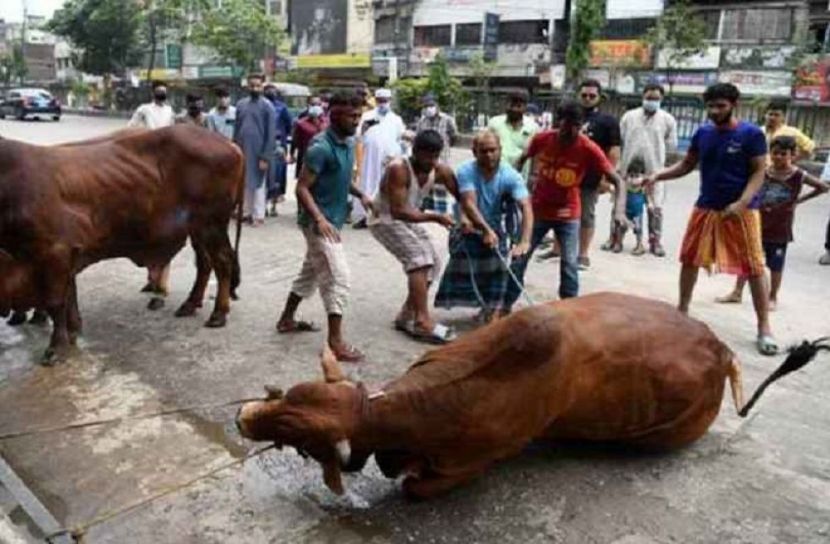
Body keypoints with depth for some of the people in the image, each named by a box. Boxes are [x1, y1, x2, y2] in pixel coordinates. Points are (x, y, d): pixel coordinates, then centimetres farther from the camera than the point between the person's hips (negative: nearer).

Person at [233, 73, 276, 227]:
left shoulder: (267, 106, -7)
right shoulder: (241, 104, 8)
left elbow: (271, 134, -10)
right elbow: (236, 129, 11)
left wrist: (266, 157, -14)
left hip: (258, 152, -5)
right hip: (241, 151, 5)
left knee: (257, 183, 1)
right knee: (244, 182, 12)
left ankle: (258, 215, 8)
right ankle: (246, 211, 23)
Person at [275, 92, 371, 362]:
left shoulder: (348, 143, 8)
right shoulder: (321, 148, -20)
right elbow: (302, 188, -21)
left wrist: (360, 194, 5)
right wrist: (319, 219, -33)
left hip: (334, 220, 10)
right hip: (319, 222, -10)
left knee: (311, 271, 20)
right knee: (338, 278, -11)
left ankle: (287, 319, 37)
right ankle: (336, 342, -5)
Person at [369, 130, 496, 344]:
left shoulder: (440, 171, -12)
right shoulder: (398, 169, -30)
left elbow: (465, 199, -11)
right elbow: (398, 211, -32)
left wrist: (486, 229, -20)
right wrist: (434, 217, -30)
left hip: (408, 218, 8)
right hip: (385, 219, -7)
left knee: (432, 263, 4)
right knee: (419, 258, -23)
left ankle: (406, 317, 14)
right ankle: (422, 321, -22)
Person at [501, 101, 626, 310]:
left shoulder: (589, 149, -20)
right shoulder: (541, 139, -14)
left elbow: (618, 180, -20)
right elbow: (522, 159, 8)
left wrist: (619, 209, -36)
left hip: (568, 215, -2)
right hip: (537, 210, 2)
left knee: (570, 264, -6)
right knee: (519, 258, 6)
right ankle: (506, 305, 21)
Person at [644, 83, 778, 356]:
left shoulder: (751, 134, -9)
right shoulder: (702, 133, 4)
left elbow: (758, 173, -11)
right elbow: (686, 165, 11)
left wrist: (741, 204, -25)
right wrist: (657, 175, -5)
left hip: (741, 211, -5)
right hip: (705, 208, 5)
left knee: (754, 268, -2)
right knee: (689, 259, 10)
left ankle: (764, 327, 6)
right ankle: (682, 310, 28)